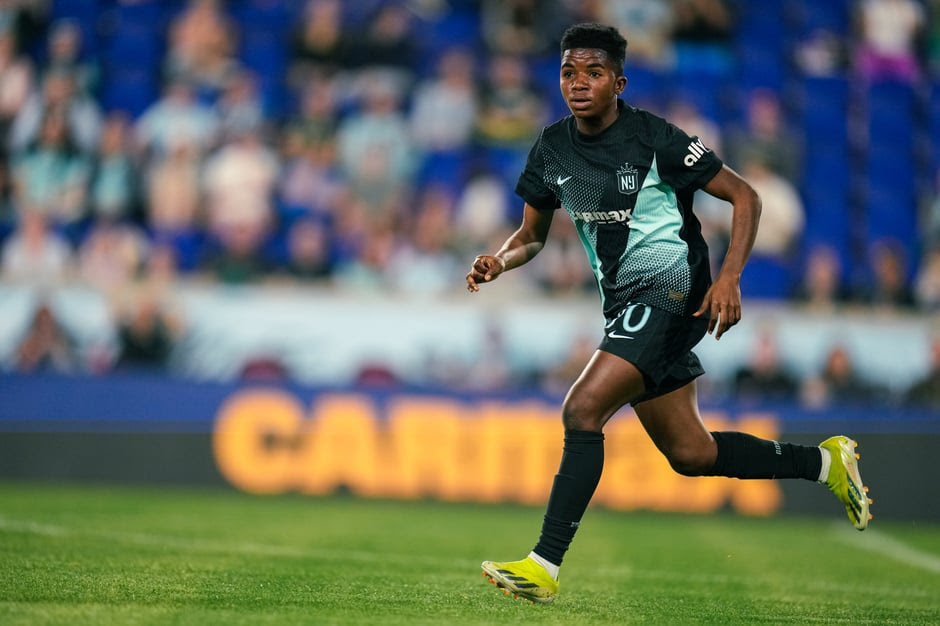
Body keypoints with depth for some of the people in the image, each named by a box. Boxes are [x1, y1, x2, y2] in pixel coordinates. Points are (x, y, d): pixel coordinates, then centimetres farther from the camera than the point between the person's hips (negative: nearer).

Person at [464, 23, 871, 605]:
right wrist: (500, 261, -7)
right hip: (623, 301, 8)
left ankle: (545, 567, -21)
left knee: (583, 409, -23)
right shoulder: (552, 149, 4)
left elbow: (745, 196, -8)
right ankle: (825, 461, 32)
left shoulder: (653, 138, -13)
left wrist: (729, 278, -19)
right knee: (691, 454, 12)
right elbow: (532, 234, 15)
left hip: (671, 290, -8)